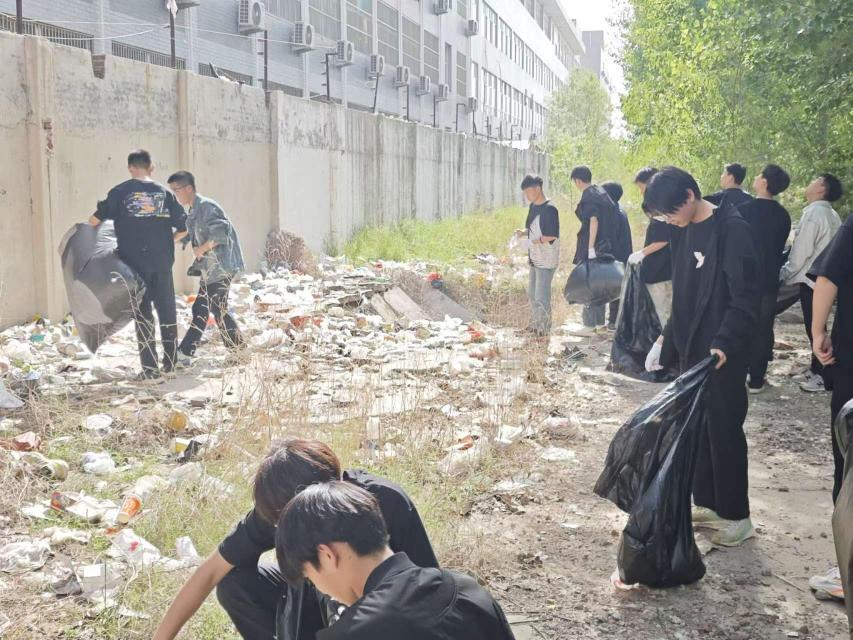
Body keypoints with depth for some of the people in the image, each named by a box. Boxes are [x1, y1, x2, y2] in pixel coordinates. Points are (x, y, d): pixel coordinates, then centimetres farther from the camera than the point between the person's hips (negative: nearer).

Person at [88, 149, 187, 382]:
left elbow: (95, 219, -4)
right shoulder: (164, 192, 6)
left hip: (135, 262, -2)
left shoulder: (120, 192, 0)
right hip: (162, 262, 2)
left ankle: (150, 370, 2)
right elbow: (183, 228, 5)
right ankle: (170, 363, 19)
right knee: (167, 311, 13)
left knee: (143, 313, 4)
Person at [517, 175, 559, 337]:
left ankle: (544, 330, 4)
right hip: (535, 258, 9)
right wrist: (523, 231, 0)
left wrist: (537, 240, -27)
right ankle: (534, 325, 32)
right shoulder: (533, 206, 9)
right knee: (532, 293, 18)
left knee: (541, 296, -6)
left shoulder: (549, 209, -17)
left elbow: (553, 235, -20)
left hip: (546, 260, -9)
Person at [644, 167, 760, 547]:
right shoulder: (684, 232, 9)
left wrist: (724, 345, -28)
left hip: (721, 354, -8)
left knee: (724, 431, 0)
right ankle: (708, 503, 26)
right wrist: (666, 339, 17)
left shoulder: (731, 229, -16)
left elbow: (746, 298, -19)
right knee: (696, 429, 13)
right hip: (690, 349, 8)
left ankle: (736, 516, 12)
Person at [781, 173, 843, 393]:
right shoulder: (832, 215, 10)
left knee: (813, 326, -2)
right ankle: (818, 368, 24)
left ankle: (823, 376, 3)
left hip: (811, 278, -9)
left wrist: (785, 274, -5)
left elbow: (801, 251, -18)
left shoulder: (813, 213, -17)